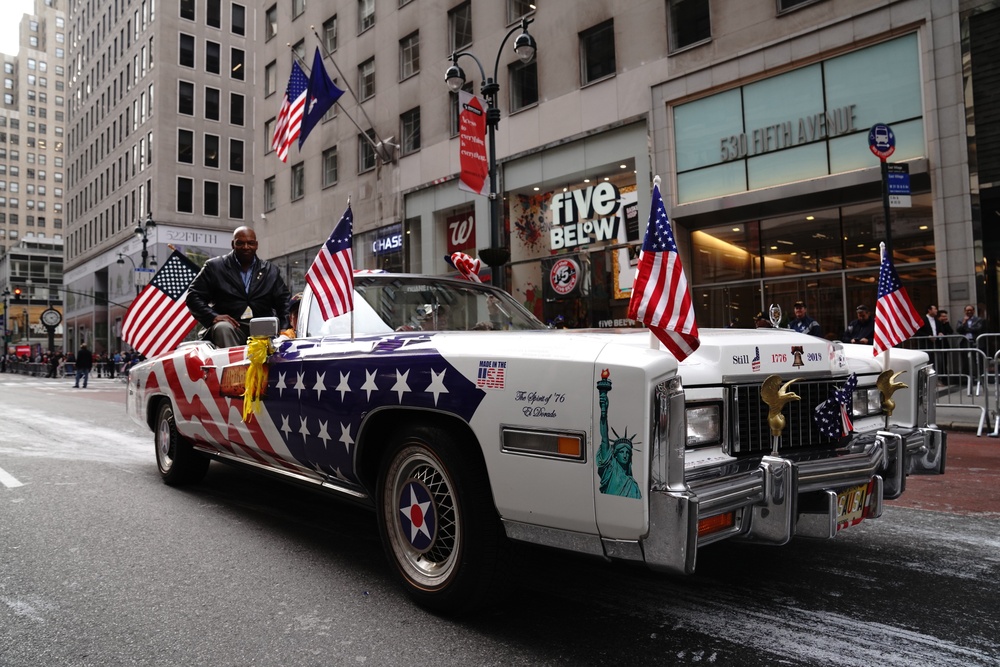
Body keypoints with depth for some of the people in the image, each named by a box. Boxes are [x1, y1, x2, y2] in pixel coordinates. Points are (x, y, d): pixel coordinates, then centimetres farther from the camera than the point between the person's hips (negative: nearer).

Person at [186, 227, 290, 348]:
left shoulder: (271, 271, 16)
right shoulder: (214, 266, 9)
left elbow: (283, 302, 13)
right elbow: (193, 296, 6)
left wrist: (284, 331, -4)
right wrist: (213, 316, -12)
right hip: (230, 324, -1)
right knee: (223, 327, -35)